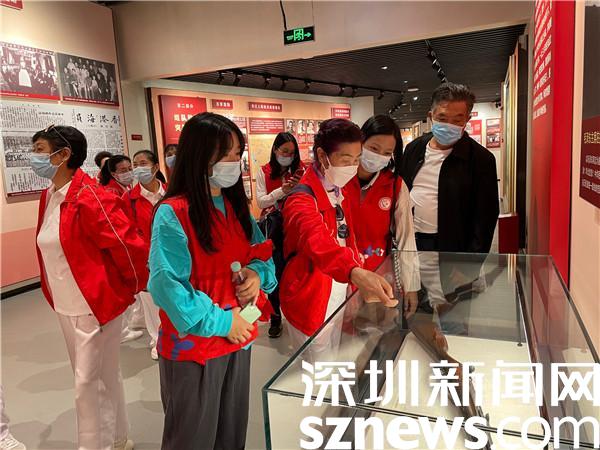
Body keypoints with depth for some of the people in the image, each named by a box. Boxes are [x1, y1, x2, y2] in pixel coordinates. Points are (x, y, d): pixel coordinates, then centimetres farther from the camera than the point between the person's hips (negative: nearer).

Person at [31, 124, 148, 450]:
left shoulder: (89, 198, -21)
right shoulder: (48, 197, 7)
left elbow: (130, 245, -23)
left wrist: (134, 287, -9)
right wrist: (56, 294, 20)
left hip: (95, 305, -8)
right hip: (65, 307, 9)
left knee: (88, 383, 4)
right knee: (104, 376, 21)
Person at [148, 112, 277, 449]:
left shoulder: (236, 207, 4)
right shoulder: (173, 214, -19)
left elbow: (262, 253, 11)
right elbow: (166, 284, -23)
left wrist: (258, 273, -12)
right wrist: (220, 322, -19)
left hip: (238, 339, 7)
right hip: (193, 346, -6)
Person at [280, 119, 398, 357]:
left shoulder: (338, 191, 4)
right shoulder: (302, 199, -24)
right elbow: (318, 242, -44)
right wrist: (357, 273, -60)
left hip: (338, 291, 8)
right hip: (310, 298, -8)